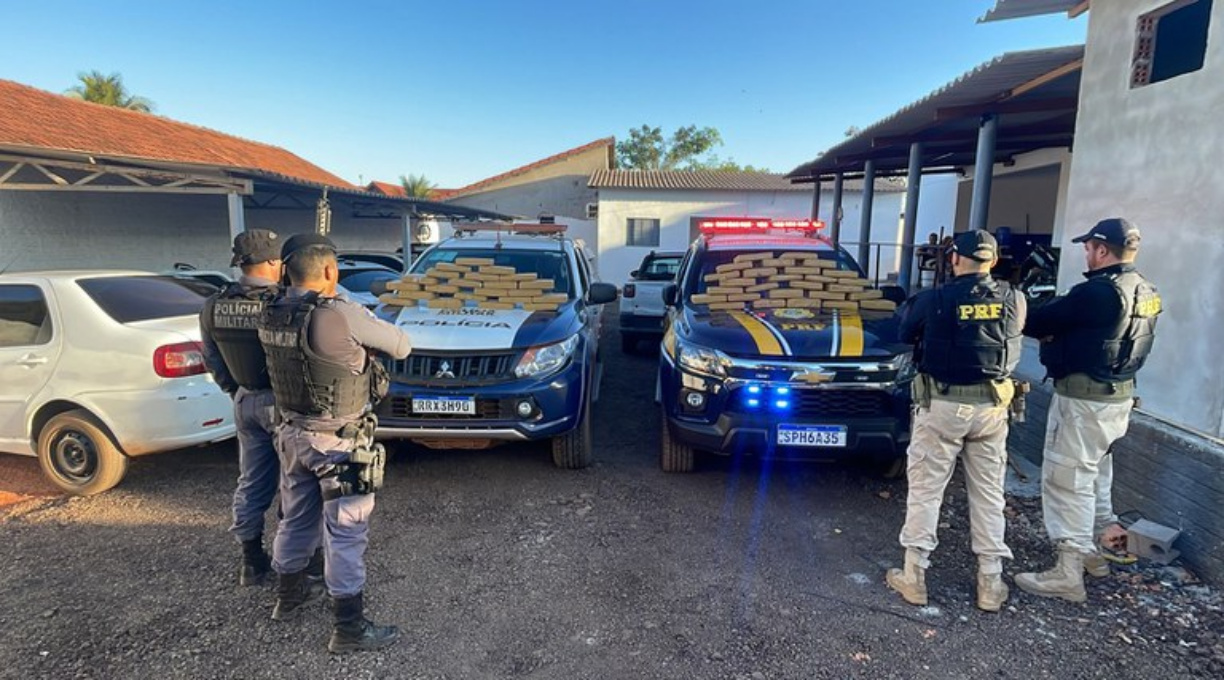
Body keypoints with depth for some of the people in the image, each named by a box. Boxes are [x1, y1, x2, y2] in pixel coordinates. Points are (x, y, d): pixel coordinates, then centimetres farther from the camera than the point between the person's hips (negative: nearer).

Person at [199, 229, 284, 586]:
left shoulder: (213, 307, -1)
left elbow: (212, 359, 9)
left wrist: (236, 391, 20)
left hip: (245, 403, 6)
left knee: (252, 481, 18)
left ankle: (251, 560, 28)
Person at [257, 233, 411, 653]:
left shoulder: (271, 317, -3)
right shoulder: (341, 315, -24)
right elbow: (401, 346, -13)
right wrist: (367, 332, 7)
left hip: (294, 434, 7)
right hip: (340, 441, -7)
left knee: (296, 520, 24)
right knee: (346, 534, 3)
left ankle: (289, 596, 44)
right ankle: (349, 629, 14)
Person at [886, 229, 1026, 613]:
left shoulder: (934, 299, -12)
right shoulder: (1014, 301, -2)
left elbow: (906, 334, 3)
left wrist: (910, 305, 22)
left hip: (942, 406, -3)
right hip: (991, 408, 3)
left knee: (925, 488, 6)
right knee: (989, 493, 13)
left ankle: (914, 577, 10)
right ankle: (991, 583, 19)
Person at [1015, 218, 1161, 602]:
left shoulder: (1097, 292, -22)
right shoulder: (1145, 292, 8)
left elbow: (1036, 323, -17)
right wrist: (1058, 331, 3)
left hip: (1084, 399, -10)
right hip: (1118, 395, 10)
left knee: (1067, 480, -3)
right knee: (1095, 472, 23)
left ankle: (1068, 575, 2)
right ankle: (1094, 550, 37)